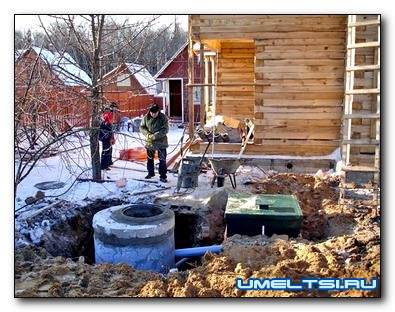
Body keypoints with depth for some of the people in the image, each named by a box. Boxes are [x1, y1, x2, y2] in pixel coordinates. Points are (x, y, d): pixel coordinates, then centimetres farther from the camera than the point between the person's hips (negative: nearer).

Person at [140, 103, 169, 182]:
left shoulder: (163, 118, -13)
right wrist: (147, 134, -16)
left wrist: (155, 136, -25)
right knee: (149, 158, 17)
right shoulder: (146, 117, -4)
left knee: (162, 160, -2)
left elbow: (165, 130, -16)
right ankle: (150, 173, 35)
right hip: (149, 142, 3)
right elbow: (142, 127, 3)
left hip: (161, 142, -3)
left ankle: (163, 176, 7)